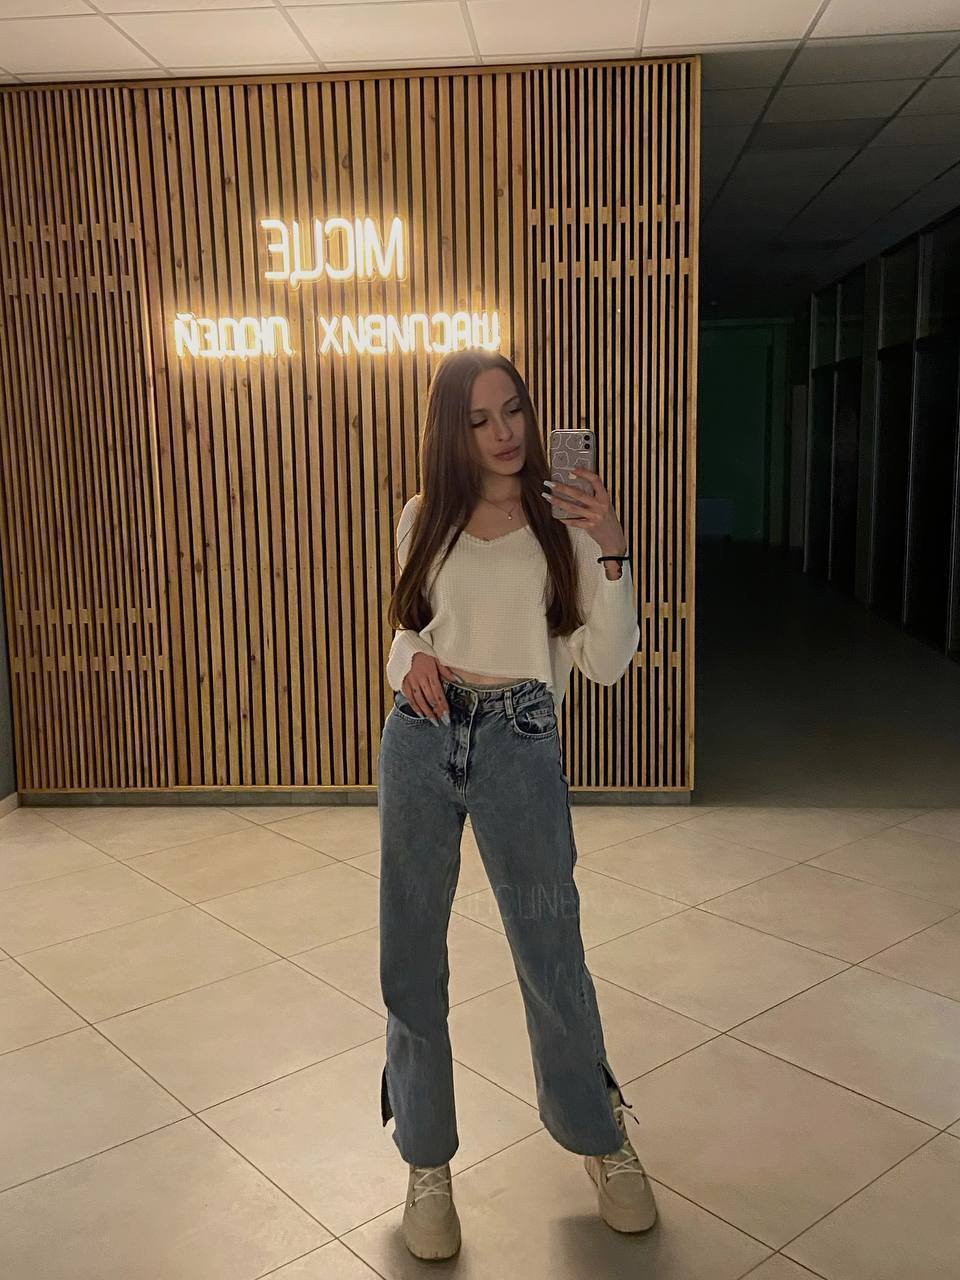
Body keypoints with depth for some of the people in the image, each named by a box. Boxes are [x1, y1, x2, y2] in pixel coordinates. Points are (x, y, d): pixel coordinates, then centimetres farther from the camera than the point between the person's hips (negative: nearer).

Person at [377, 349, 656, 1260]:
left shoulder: (565, 520, 1)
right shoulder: (424, 518, 7)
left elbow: (606, 663, -4)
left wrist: (611, 551, -14)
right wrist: (410, 659, -5)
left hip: (520, 746, -2)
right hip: (420, 740, 3)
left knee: (551, 954, 7)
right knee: (411, 956, 9)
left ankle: (600, 1139, 34)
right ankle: (427, 1162, 30)